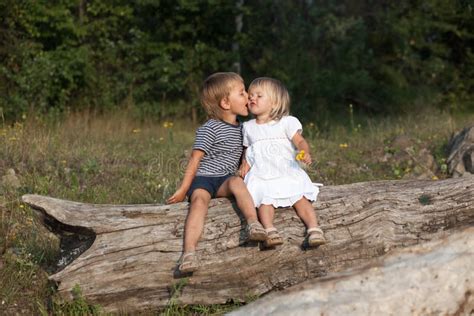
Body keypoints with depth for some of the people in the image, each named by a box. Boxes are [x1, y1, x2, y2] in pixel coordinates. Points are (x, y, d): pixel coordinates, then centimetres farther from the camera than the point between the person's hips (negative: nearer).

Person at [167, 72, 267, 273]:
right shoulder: (210, 129, -5)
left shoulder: (240, 129, 16)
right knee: (200, 199, -34)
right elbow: (195, 159, -7)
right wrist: (183, 189, -9)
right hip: (202, 178, -4)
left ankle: (253, 223, -48)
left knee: (236, 182, -31)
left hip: (225, 180, 4)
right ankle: (189, 252, -48)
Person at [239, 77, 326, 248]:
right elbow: (247, 151, 23)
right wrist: (245, 165, 2)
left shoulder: (286, 122, 4)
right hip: (261, 176, 1)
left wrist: (305, 152, -29)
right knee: (264, 199, -26)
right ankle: (270, 231, -38)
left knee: (300, 197, -20)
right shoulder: (249, 127, 16)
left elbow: (299, 141, -7)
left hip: (287, 173, -1)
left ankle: (314, 229, -24)